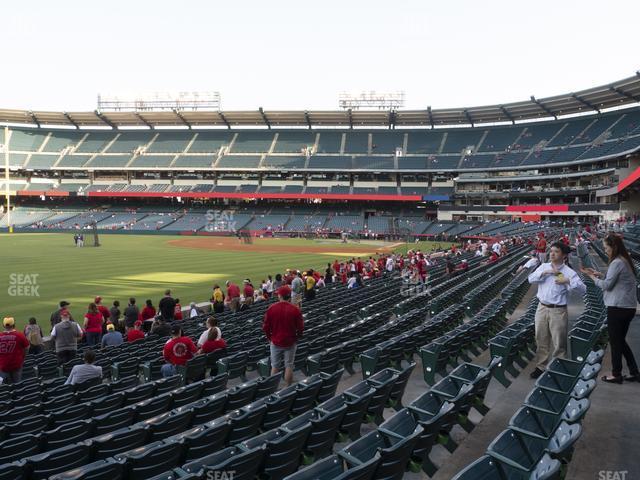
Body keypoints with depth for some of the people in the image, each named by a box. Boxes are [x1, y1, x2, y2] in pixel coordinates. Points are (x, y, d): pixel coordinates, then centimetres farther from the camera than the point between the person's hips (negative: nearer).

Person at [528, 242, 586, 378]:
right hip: (542, 308, 4)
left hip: (558, 311, -4)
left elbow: (582, 289, -11)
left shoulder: (568, 272, -5)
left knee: (558, 342, 3)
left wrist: (568, 281, -24)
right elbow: (531, 279, -5)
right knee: (541, 340, 13)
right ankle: (541, 366, 25)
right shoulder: (544, 266, 7)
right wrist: (545, 272, -16)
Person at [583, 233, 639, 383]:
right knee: (620, 340, 19)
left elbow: (607, 285, -16)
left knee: (615, 341, 4)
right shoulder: (625, 261, 12)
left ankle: (616, 375, 15)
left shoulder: (617, 263, -18)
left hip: (618, 308, -9)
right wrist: (600, 275, 9)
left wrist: (592, 276, -4)